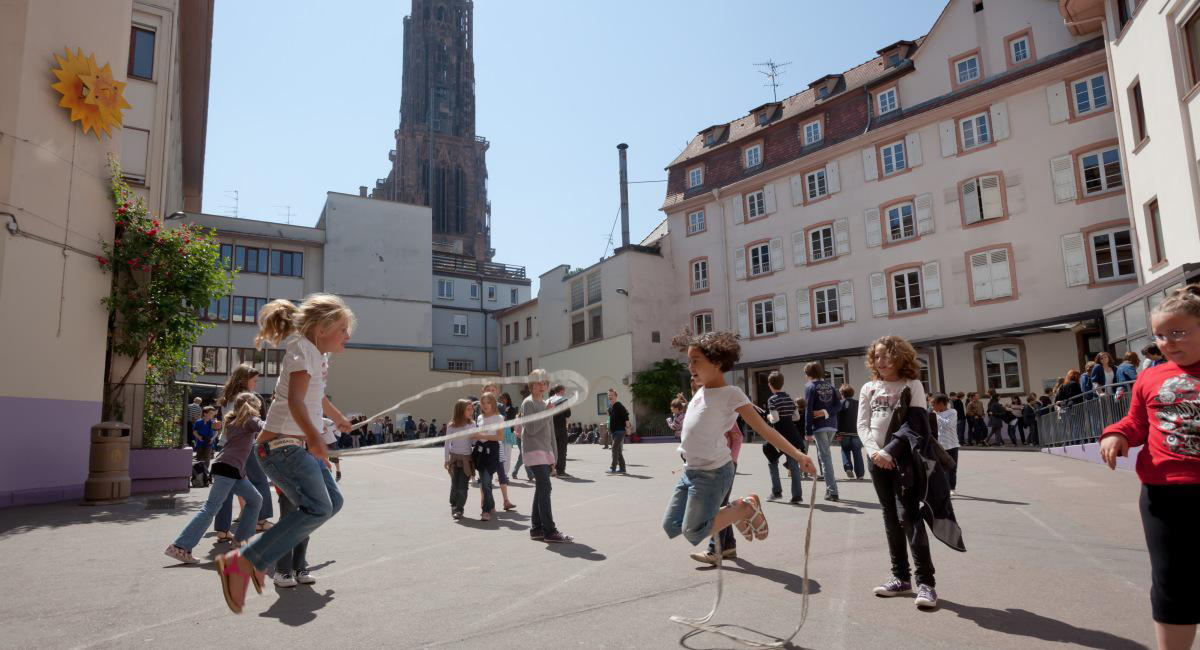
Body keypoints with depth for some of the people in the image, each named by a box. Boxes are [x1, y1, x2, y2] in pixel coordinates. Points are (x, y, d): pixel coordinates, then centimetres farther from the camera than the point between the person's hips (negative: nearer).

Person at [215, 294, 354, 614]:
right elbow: (295, 399, -30)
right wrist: (314, 435, -45)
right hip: (282, 445, -10)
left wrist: (340, 419, 51)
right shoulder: (302, 349, -13)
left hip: (300, 446, 10)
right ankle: (241, 561, -16)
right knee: (317, 508, -23)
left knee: (333, 501, 11)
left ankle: (262, 558, 17)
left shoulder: (318, 354, 16)